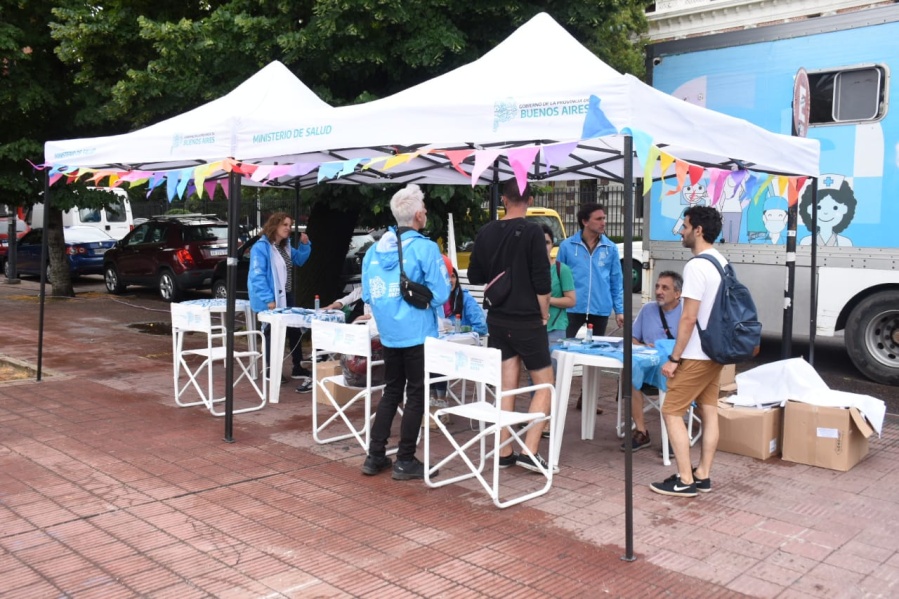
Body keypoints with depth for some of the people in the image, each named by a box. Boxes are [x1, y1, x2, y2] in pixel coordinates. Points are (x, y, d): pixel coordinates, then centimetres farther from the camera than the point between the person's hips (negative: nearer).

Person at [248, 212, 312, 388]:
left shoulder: (285, 246, 9)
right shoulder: (261, 247, -19)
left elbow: (299, 260, 25)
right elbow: (257, 276, -24)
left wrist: (304, 245, 6)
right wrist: (268, 299, -28)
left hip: (286, 296, 9)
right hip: (270, 299, -9)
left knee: (294, 330, 12)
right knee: (272, 333, 2)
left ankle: (297, 368, 22)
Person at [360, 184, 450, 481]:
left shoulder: (375, 248, 5)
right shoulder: (425, 248, -13)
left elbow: (368, 294, 8)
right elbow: (440, 293, -14)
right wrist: (423, 304, 5)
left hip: (389, 333, 6)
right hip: (418, 333, -6)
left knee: (391, 392, 17)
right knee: (416, 394, 6)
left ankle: (375, 456, 20)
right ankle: (405, 461, 11)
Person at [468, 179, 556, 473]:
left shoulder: (486, 232, 3)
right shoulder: (531, 231, -12)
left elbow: (475, 276, 10)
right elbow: (542, 281, -15)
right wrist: (544, 315, -2)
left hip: (497, 321, 5)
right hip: (527, 321, -5)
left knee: (507, 387, 12)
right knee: (544, 385, 6)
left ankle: (504, 453, 14)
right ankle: (530, 451, -2)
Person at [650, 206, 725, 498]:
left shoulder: (696, 266, -19)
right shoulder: (722, 263, 10)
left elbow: (689, 318, -22)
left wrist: (674, 358, -17)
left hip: (696, 356, -9)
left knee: (672, 412, -2)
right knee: (709, 411, 11)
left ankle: (685, 480, 0)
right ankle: (703, 475, 18)